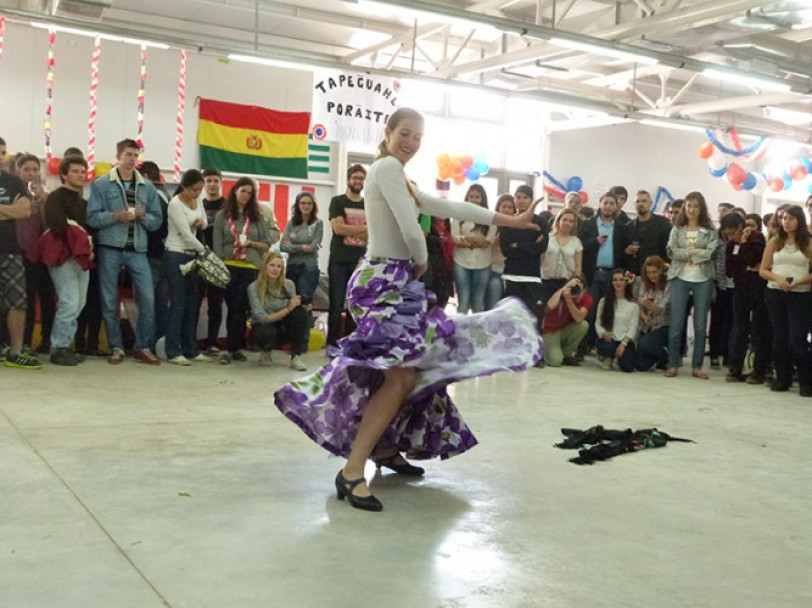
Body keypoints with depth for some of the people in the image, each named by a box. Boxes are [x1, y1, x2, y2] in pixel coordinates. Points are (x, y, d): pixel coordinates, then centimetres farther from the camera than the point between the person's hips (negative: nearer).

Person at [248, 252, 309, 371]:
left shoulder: (289, 284, -7)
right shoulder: (254, 287, -16)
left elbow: (293, 308, -2)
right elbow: (261, 318, -22)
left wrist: (299, 305, -26)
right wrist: (287, 309, -31)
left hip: (283, 326, 3)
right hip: (263, 326, -3)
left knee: (301, 312, -27)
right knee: (267, 333, -40)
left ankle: (296, 357, -20)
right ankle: (265, 351, 0)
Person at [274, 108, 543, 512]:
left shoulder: (398, 178, 21)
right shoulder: (387, 166, -10)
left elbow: (453, 209, 24)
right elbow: (411, 231, -19)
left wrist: (512, 221, 25)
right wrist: (421, 262, 2)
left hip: (395, 282, 11)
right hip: (384, 281, -11)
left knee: (412, 371, 14)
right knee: (400, 376, -19)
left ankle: (385, 448, 25)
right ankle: (351, 472, -20)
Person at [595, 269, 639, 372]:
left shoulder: (633, 304, 4)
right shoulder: (604, 301, 9)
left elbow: (633, 328, -2)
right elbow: (597, 323, 5)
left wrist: (623, 343, -16)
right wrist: (604, 333, -16)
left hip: (625, 341, 0)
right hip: (609, 340, 0)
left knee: (628, 367, -24)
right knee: (607, 347, -37)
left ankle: (616, 357, 13)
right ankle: (606, 357, 2)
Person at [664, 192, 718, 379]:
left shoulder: (710, 231, 4)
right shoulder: (677, 229, 9)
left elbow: (711, 253, -9)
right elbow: (671, 252, -4)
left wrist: (686, 255, -8)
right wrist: (694, 251, -10)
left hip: (703, 280, 0)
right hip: (680, 279, 0)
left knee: (700, 325, 3)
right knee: (676, 323, 0)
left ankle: (697, 366, 9)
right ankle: (672, 364, 6)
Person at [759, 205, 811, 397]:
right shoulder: (774, 242, 7)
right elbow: (763, 270, 6)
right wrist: (778, 278, -12)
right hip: (775, 294, 3)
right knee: (779, 338, 7)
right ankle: (783, 379, 16)